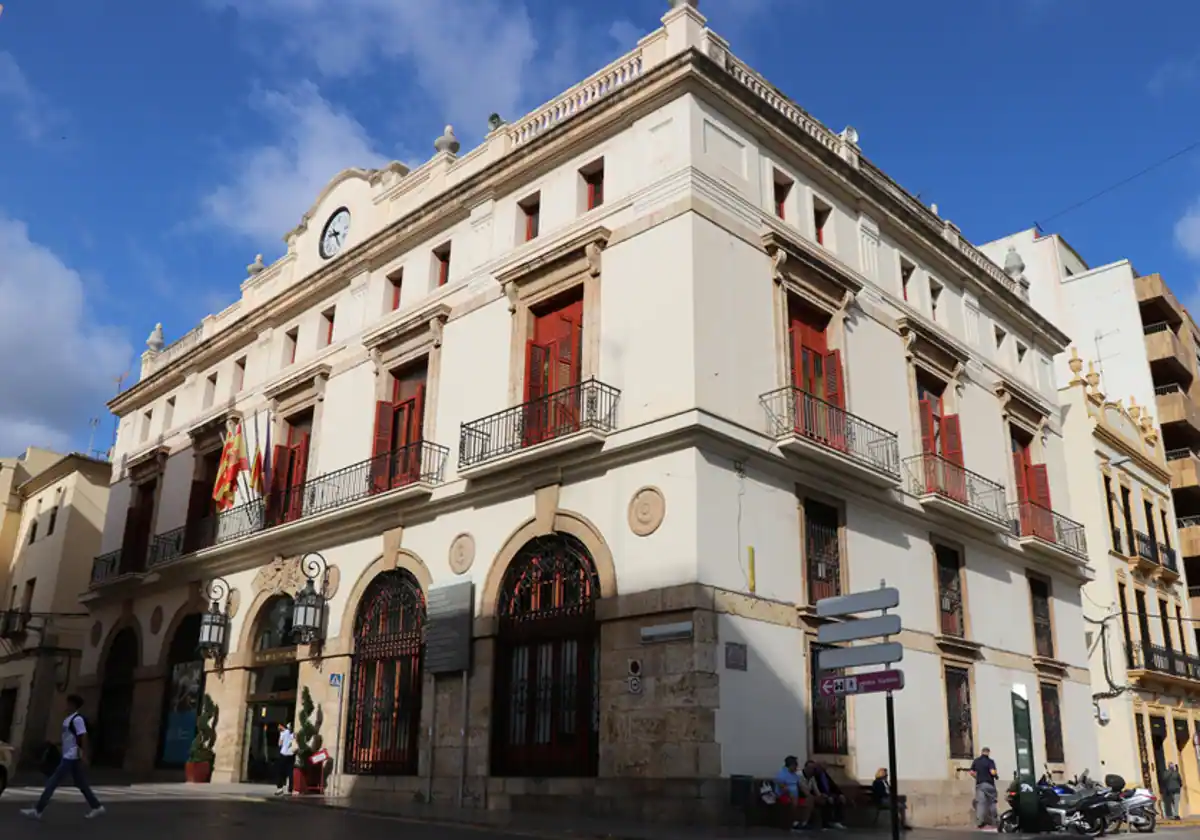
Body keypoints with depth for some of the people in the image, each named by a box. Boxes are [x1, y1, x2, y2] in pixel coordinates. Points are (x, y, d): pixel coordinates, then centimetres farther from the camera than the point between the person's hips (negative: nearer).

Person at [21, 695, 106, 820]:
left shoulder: (77, 719, -15)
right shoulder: (70, 719, 15)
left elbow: (83, 737, -21)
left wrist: (84, 755, -24)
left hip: (71, 757, -10)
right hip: (70, 757, 10)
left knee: (52, 783, -4)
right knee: (82, 785, 10)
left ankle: (37, 811, 2)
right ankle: (97, 808, 12)